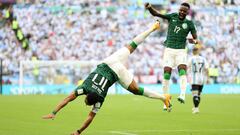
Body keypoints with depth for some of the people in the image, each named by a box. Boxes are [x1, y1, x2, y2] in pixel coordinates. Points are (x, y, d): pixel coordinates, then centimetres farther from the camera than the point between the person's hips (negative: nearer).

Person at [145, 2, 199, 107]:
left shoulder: (189, 23, 1)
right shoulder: (172, 17, 3)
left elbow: (196, 39, 1)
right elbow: (156, 14, -2)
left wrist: (194, 41, -24)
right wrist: (149, 7, -22)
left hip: (181, 51, -1)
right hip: (169, 50, 1)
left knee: (182, 71, -23)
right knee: (166, 74, -5)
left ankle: (182, 95, -37)